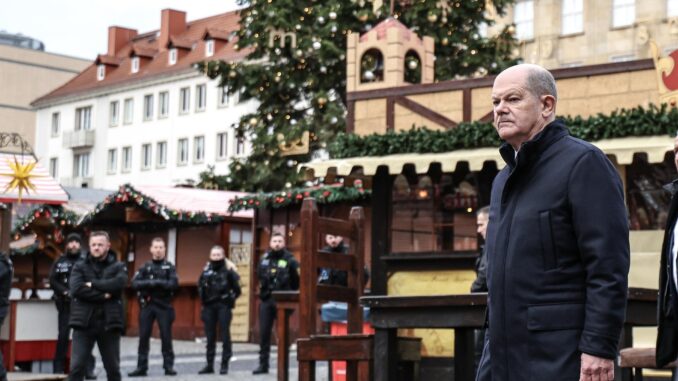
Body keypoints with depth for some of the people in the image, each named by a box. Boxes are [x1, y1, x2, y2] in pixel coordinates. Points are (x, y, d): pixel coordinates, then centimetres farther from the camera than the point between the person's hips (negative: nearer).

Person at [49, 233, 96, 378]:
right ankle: (58, 369, 10)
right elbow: (53, 281, 3)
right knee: (63, 336, 4)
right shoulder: (60, 261, 8)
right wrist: (66, 292, -11)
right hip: (65, 304, 1)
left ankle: (89, 369, 0)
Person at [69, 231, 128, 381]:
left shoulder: (118, 267, 7)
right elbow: (77, 289, -10)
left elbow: (118, 284, -15)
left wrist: (92, 284, -12)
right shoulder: (79, 267, 7)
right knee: (77, 366, -6)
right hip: (84, 323, 0)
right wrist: (103, 296, -13)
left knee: (113, 367, 10)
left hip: (109, 323, 1)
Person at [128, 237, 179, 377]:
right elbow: (135, 284, -6)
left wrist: (157, 282, -17)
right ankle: (141, 367, 8)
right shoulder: (145, 267, 8)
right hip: (146, 305, 2)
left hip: (164, 306, -2)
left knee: (166, 336, -1)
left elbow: (174, 284, -11)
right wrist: (150, 283, -19)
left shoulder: (169, 267, 4)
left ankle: (169, 366, 6)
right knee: (143, 337, 3)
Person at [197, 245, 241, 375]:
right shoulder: (206, 270, 8)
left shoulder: (228, 269, -5)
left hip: (223, 306, -5)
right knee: (210, 336, 9)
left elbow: (236, 288, -5)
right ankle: (209, 365, 15)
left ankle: (224, 365, 3)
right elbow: (200, 286, 17)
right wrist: (203, 299, 8)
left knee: (225, 335, -1)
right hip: (209, 306, 5)